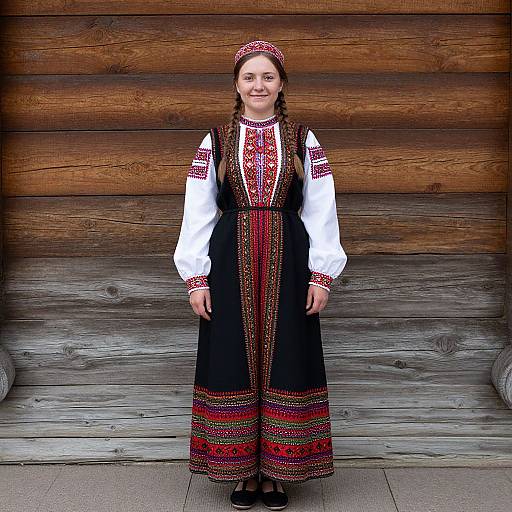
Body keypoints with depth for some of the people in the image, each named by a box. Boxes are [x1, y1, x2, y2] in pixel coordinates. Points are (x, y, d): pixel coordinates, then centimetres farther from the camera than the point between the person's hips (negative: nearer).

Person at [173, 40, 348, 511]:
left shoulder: (304, 141, 6)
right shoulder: (215, 142, 6)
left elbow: (321, 212, 4)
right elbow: (197, 212, 4)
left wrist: (322, 276, -3)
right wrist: (195, 278, -2)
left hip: (287, 262, 0)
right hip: (231, 262, 0)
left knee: (284, 361, 2)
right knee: (233, 361, 3)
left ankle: (277, 470, 16)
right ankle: (243, 470, 17)